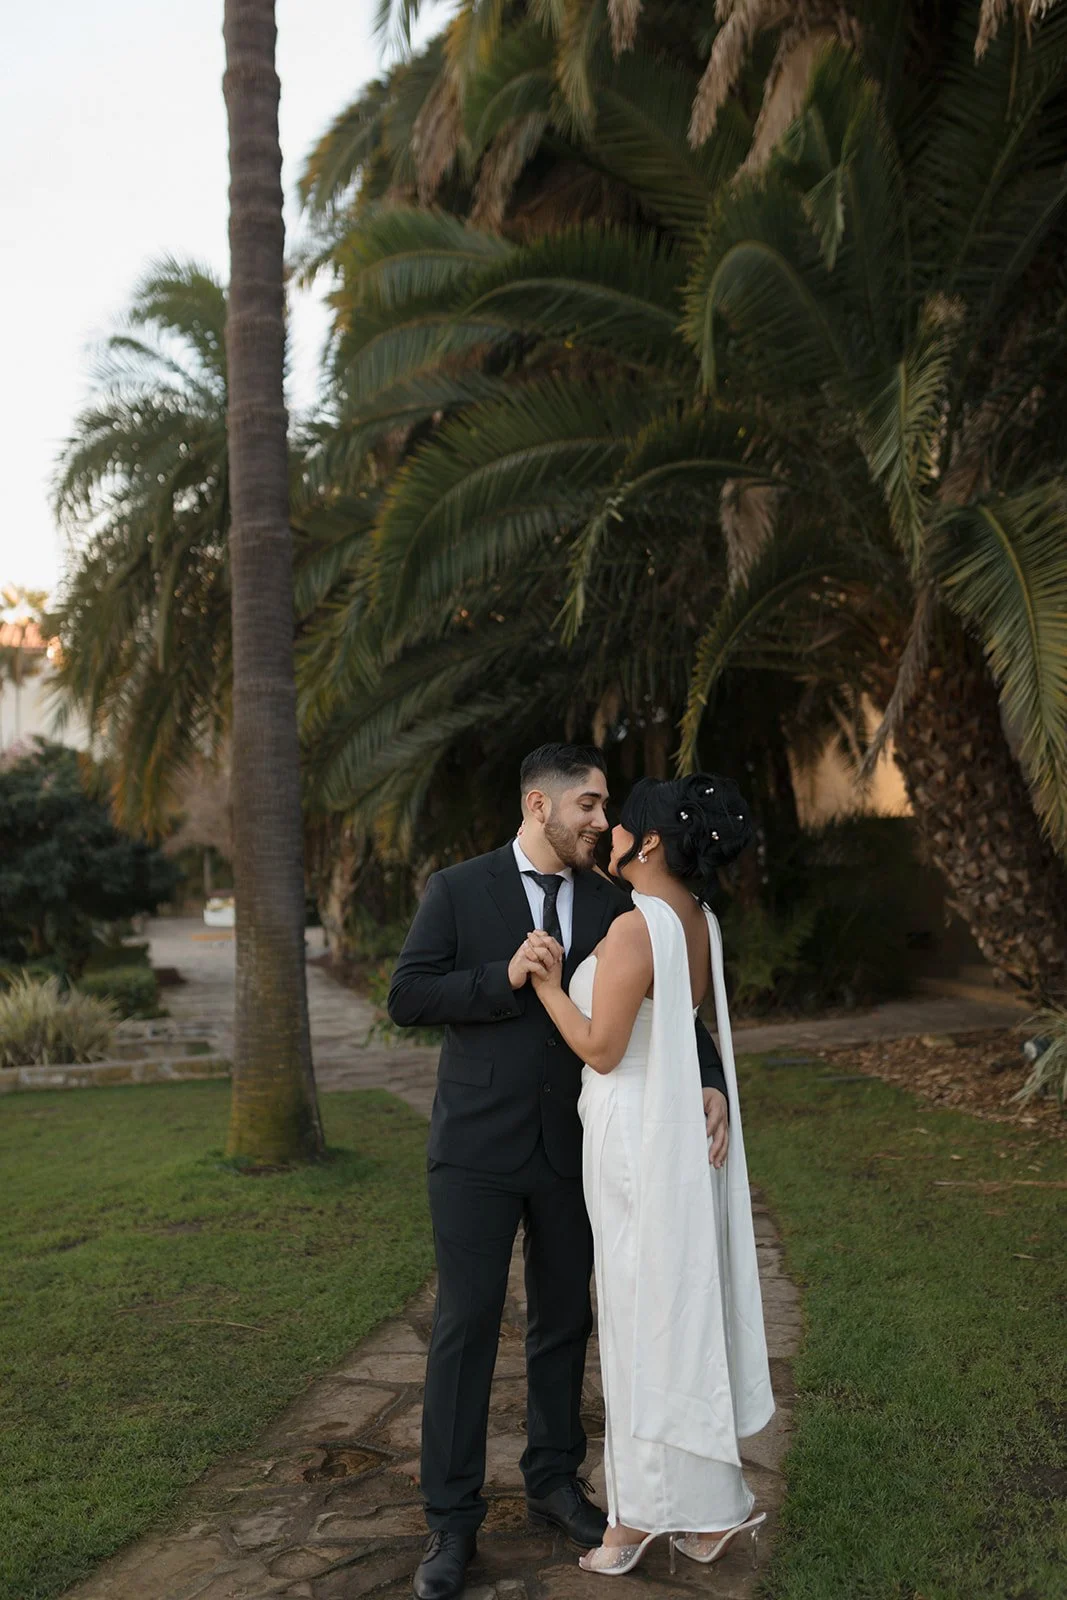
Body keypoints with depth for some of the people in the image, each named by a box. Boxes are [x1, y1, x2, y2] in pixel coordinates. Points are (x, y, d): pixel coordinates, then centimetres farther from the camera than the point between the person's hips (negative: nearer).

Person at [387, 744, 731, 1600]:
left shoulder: (611, 903, 3)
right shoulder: (458, 890, -5)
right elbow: (407, 997, -9)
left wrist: (710, 1081, -15)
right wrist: (504, 978, -22)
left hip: (570, 1146, 4)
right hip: (478, 1145, -3)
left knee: (564, 1319, 15)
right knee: (466, 1326, 1)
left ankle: (555, 1479, 35)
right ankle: (452, 1519, 15)